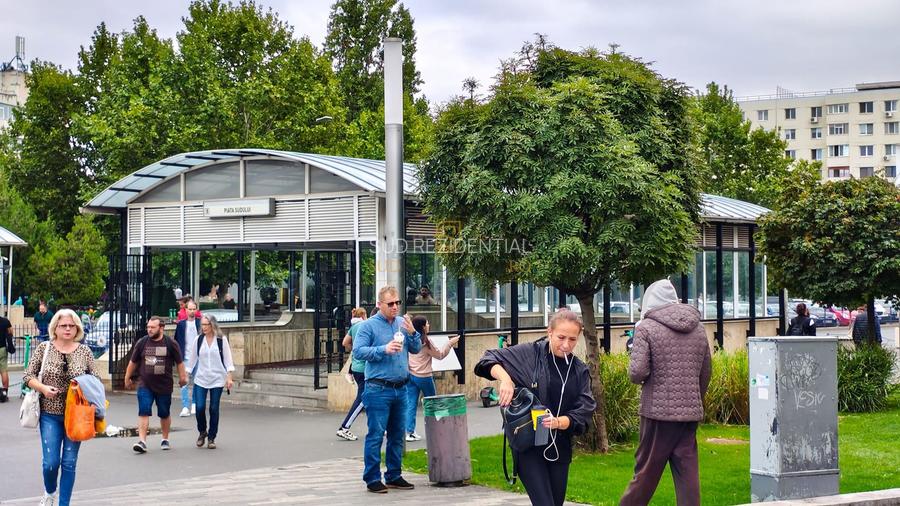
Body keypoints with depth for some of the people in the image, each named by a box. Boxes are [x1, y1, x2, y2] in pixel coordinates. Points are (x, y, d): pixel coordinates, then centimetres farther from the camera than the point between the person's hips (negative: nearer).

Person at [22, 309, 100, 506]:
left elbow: (96, 380, 7)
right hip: (50, 414, -1)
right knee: (51, 462, -4)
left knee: (69, 463, 5)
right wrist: (43, 388, -15)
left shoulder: (85, 352, 2)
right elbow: (28, 376, 2)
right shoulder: (44, 348, 0)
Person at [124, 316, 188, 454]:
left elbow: (179, 363, 6)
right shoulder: (142, 342, 1)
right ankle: (142, 442, -16)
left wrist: (182, 377, 9)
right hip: (145, 385, 0)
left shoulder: (171, 343, -3)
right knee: (143, 412, -12)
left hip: (164, 386, 0)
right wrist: (127, 378, 17)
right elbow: (133, 362, 12)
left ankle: (165, 439, 30)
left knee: (164, 414, 11)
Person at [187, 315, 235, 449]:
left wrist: (229, 377, -6)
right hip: (200, 379, 1)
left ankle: (212, 438, 12)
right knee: (200, 407, -8)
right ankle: (202, 432, 17)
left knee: (214, 409, 1)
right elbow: (192, 359, 10)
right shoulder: (198, 341, 4)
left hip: (217, 379, -1)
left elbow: (228, 359, 0)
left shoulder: (221, 340, -1)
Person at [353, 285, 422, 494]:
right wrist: (384, 349, -22)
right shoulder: (369, 325, -5)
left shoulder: (402, 323, 11)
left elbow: (416, 349, 12)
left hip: (400, 389, 6)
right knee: (376, 434, -5)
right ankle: (372, 479, 0)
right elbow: (358, 351, -13)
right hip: (378, 389, -6)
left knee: (397, 435, 12)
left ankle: (394, 476, 22)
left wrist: (412, 333, -7)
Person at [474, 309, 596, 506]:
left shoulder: (579, 370, 4)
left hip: (559, 447, 5)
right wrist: (505, 378, -22)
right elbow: (489, 360, -3)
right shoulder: (530, 354, -6)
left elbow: (583, 412, -2)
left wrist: (559, 422, -21)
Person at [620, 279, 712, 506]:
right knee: (688, 474, 5)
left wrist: (645, 379, 7)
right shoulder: (698, 328, 10)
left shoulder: (647, 327, -7)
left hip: (658, 411, -4)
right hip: (691, 413, 4)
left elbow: (637, 372, -16)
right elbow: (705, 375, 16)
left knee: (646, 472, 5)